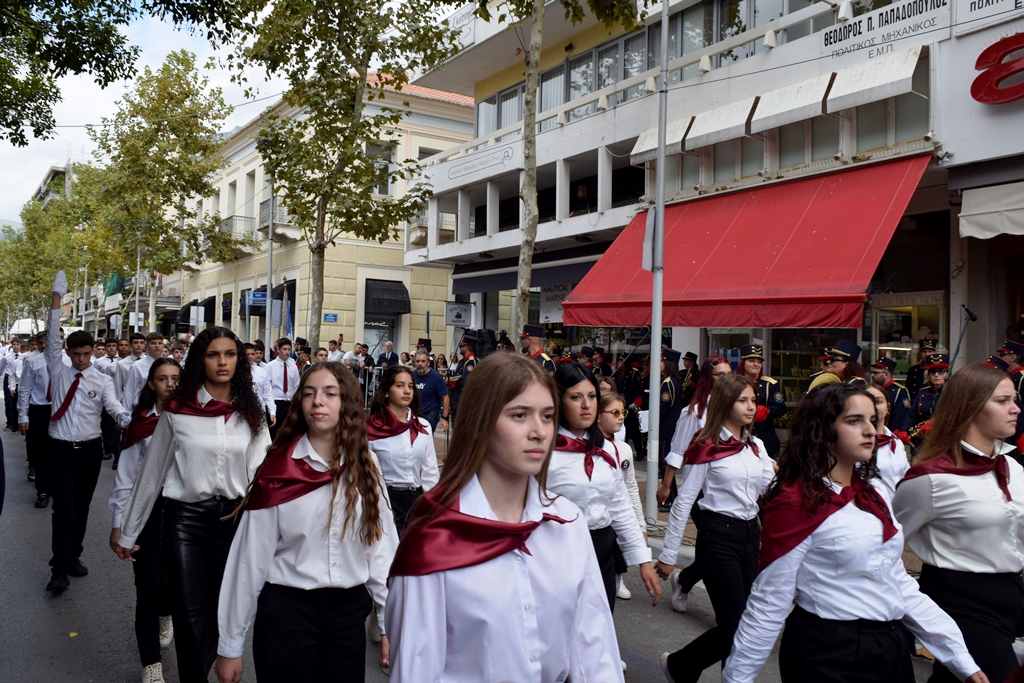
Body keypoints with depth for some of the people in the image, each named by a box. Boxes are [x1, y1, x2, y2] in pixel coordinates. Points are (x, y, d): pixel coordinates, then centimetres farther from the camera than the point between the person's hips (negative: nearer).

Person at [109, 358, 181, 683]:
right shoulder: (140, 423, -1)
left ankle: (164, 614, 47)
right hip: (148, 509, 0)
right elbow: (125, 476, 2)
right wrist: (118, 523, 0)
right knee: (149, 584, 1)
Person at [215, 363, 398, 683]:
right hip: (286, 611, -2)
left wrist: (391, 623, 0)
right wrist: (230, 645, -1)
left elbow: (382, 544, 0)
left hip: (349, 612, 3)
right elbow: (250, 558, -5)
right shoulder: (278, 472, -7)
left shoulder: (365, 466, -1)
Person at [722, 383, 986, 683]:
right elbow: (768, 605, -15)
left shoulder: (872, 497, 8)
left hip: (893, 648, 8)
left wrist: (961, 658, 6)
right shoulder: (796, 503, -16)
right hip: (830, 656, -7)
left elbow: (900, 585, 11)